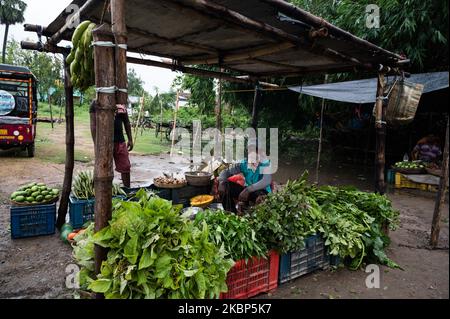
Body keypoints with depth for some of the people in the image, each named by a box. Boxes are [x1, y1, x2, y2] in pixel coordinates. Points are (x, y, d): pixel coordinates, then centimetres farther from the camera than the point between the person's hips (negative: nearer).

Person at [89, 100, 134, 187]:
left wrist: (130, 139, 10)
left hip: (120, 141, 4)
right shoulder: (96, 103, -3)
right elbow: (93, 124, -7)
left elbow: (126, 122, 14)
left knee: (126, 168, 8)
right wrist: (96, 144, -12)